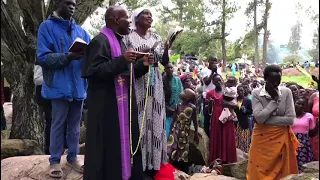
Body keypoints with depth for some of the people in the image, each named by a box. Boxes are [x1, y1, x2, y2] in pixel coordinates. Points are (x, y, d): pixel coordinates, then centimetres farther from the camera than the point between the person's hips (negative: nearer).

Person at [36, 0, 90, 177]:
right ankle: (55, 161, 17)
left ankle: (72, 157, 25)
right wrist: (68, 57, -25)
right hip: (60, 85, -5)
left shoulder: (80, 31, 12)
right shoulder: (47, 27, -3)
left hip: (78, 85, 5)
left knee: (75, 125, 13)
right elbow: (42, 57, -12)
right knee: (58, 124, 4)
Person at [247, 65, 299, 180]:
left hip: (281, 138, 1)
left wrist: (266, 120, -13)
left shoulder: (286, 92, -3)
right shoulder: (256, 93, -7)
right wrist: (274, 100, -15)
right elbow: (259, 118, -17)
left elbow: (290, 119, -10)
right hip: (261, 138, -1)